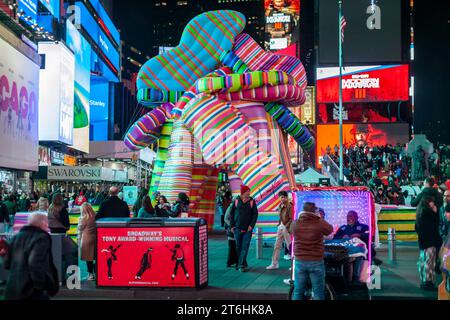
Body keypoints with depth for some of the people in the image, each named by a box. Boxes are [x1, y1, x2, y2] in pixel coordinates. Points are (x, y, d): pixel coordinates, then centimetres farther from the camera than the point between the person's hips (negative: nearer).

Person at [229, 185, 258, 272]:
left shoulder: (252, 201, 0)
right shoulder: (236, 201, 1)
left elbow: (255, 214, 1)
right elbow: (231, 213, 7)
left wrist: (252, 225, -10)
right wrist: (232, 226, 2)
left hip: (247, 229, -1)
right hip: (237, 229, 1)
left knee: (245, 247, -7)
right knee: (238, 247, 8)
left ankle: (242, 265, -7)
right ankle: (242, 263, 20)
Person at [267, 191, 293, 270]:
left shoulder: (289, 206, -13)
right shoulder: (280, 206, 9)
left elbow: (291, 219, -15)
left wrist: (286, 227, -17)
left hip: (287, 227, -8)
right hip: (281, 226, 8)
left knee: (290, 246, -1)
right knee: (277, 246, 8)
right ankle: (274, 264, 13)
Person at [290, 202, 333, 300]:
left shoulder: (295, 224, -5)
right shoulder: (320, 223, -12)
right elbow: (330, 229, 8)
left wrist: (301, 217, 20)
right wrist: (320, 219, 16)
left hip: (299, 261, 3)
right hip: (316, 262, -2)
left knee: (298, 291, 10)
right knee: (318, 293, 6)